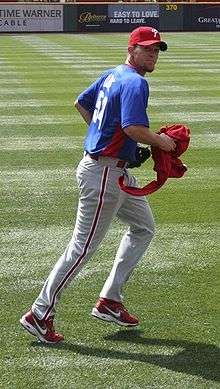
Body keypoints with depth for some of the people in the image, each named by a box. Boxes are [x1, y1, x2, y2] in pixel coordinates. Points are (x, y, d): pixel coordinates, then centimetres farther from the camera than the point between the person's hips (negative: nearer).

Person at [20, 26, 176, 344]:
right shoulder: (135, 82, -17)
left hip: (117, 171, 11)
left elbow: (81, 102, 24)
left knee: (144, 228, 20)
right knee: (84, 246, -6)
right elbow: (133, 128, -29)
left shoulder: (112, 75, 13)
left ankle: (109, 301, 21)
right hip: (105, 172, -11)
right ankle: (41, 315, 1)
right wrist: (161, 141, -13)